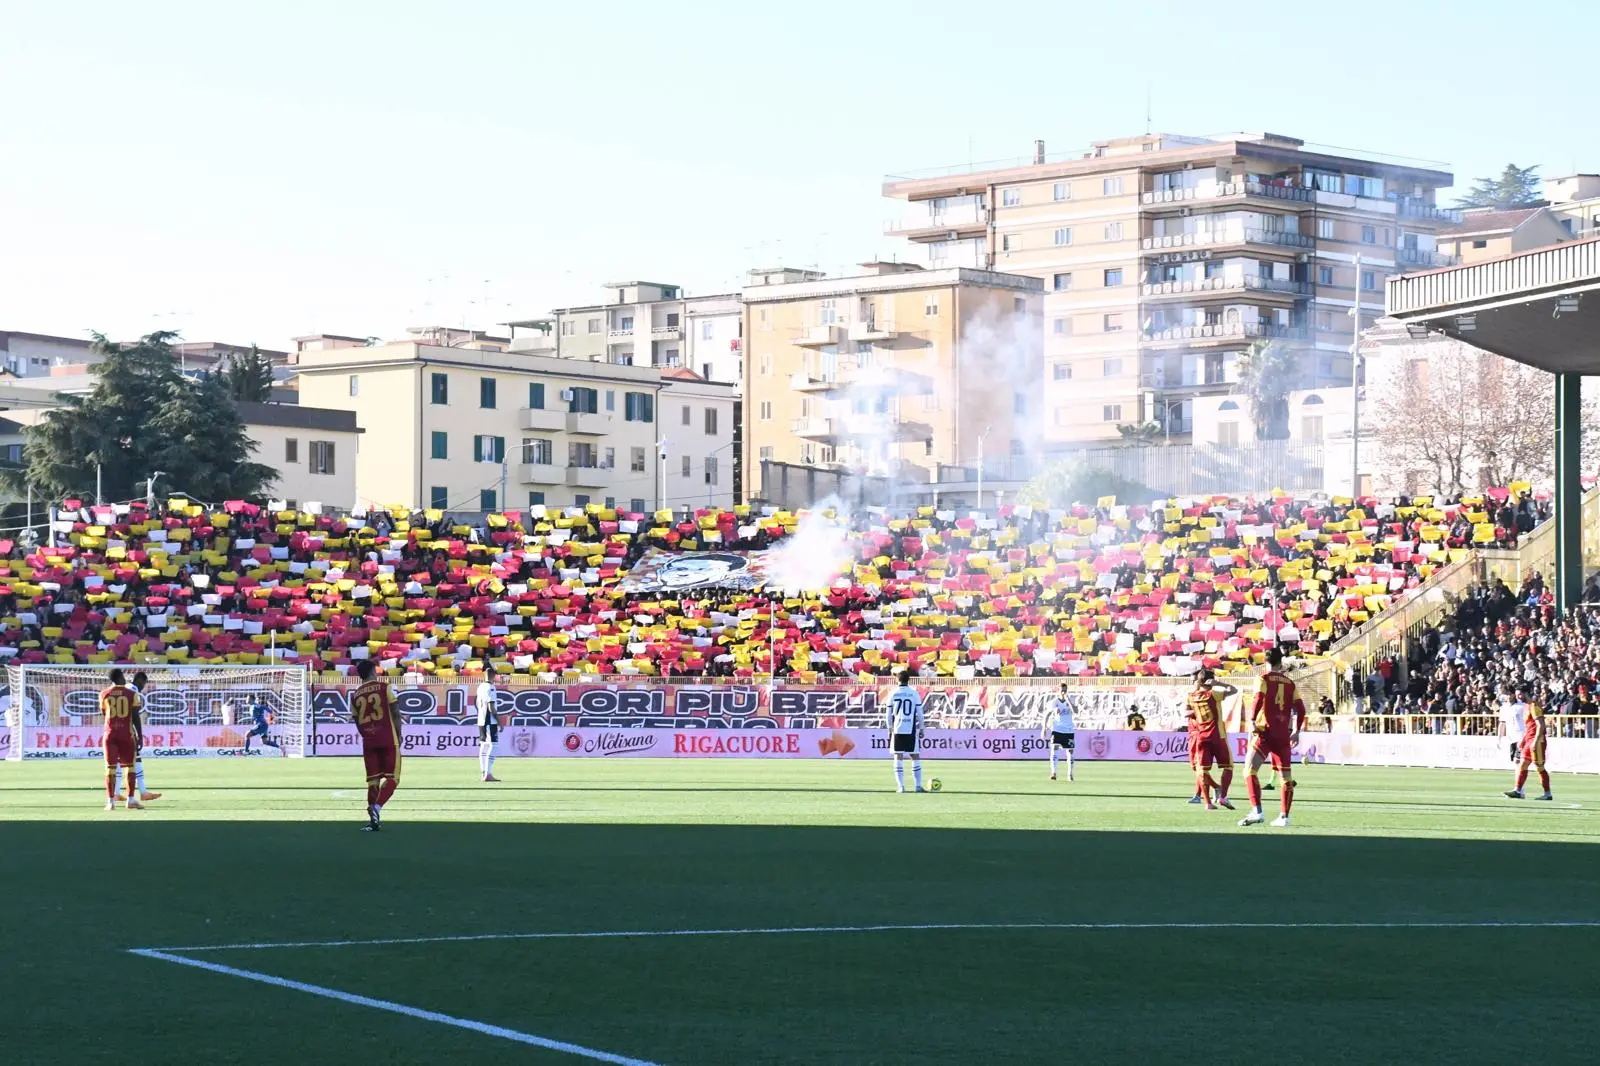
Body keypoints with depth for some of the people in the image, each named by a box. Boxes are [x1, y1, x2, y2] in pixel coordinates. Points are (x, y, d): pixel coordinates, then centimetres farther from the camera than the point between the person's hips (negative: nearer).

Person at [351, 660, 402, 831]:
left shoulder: (355, 695, 8)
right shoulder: (384, 688, -2)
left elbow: (358, 722, 13)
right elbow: (395, 714, -3)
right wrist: (399, 735, 8)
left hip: (368, 741, 3)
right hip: (388, 740, -3)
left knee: (373, 780, 8)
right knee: (392, 778, 1)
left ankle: (373, 817, 2)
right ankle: (376, 808, -20)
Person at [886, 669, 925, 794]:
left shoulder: (893, 694, 2)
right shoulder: (914, 693, 0)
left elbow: (889, 713, 5)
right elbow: (919, 712, 0)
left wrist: (890, 729, 14)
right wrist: (921, 728, 9)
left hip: (897, 730, 0)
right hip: (911, 730, 0)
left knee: (898, 757, 2)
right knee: (915, 757, 7)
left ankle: (900, 786, -5)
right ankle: (918, 785, 3)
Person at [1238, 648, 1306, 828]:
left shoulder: (1264, 679, 0)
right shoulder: (1290, 684, 12)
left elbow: (1258, 700, -16)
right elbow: (1300, 709, 10)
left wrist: (1252, 721, -12)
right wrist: (1297, 731, 19)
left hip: (1265, 731, -4)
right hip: (1284, 735, 4)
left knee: (1251, 770, -7)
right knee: (1286, 776, 11)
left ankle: (1257, 812, -22)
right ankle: (1284, 816, 11)